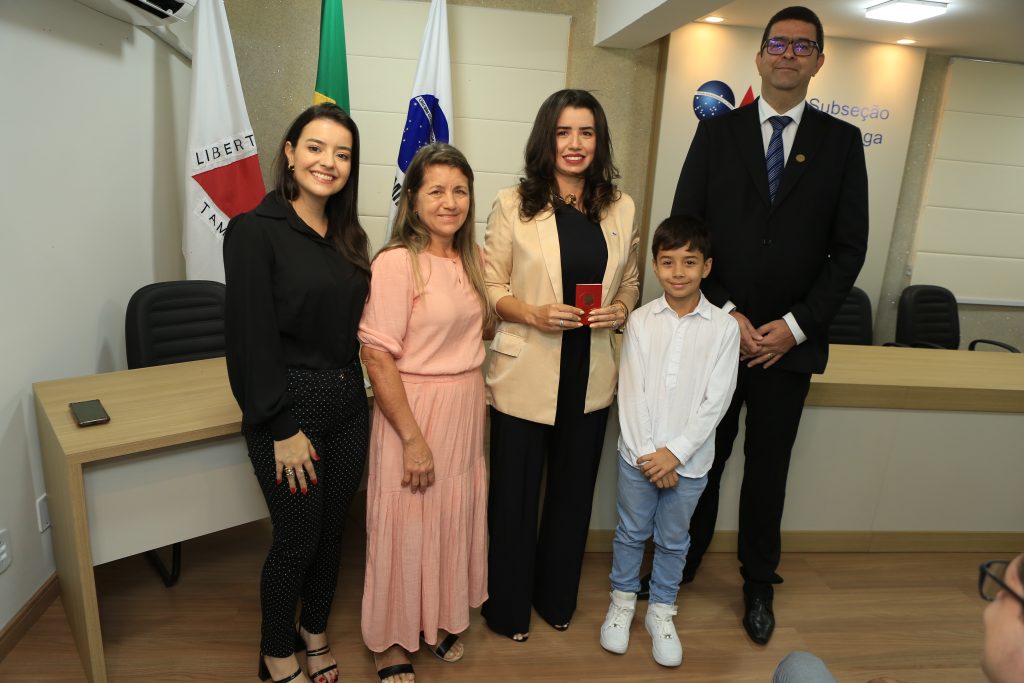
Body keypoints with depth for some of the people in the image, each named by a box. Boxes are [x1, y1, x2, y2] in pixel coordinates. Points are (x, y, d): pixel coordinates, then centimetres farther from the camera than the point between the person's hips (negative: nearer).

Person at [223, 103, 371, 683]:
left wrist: (355, 393, 6)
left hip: (349, 405, 6)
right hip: (291, 406, -6)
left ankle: (316, 629, 42)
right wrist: (283, 427, -15)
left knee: (333, 528, 17)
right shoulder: (255, 231, -12)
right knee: (297, 538, 7)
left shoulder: (350, 237, 8)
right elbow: (250, 338, -15)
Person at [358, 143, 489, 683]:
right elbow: (377, 356, -19)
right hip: (413, 409, -6)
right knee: (406, 524, 8)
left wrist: (472, 407, 10)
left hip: (466, 409, 6)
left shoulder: (472, 259, 4)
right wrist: (413, 438, -18)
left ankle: (441, 618, 43)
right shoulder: (397, 262, -17)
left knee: (455, 516, 18)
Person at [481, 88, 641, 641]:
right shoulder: (513, 204, -5)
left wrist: (620, 310, -8)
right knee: (515, 493, 11)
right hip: (524, 373, -3)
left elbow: (630, 282, 13)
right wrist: (534, 314, -20)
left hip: (590, 376, 4)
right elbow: (490, 288, -3)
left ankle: (557, 597, 42)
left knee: (573, 491, 18)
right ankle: (508, 607, 35)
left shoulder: (621, 208, 5)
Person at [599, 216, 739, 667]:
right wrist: (647, 453, -12)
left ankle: (661, 610, 37)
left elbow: (716, 401, -9)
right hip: (638, 455, 0)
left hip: (689, 459, 0)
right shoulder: (641, 320, -5)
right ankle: (623, 600, 38)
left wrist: (674, 453, -14)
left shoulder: (724, 328, -7)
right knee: (631, 531, 16)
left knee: (673, 539, 16)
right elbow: (631, 392, -7)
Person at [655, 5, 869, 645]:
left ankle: (759, 584, 33)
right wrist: (726, 313, -10)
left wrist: (795, 326, -9)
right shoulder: (717, 131, 2)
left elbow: (849, 249, 1)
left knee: (768, 470, 14)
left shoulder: (842, 141, 4)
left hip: (790, 345, 1)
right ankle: (680, 565, 32)